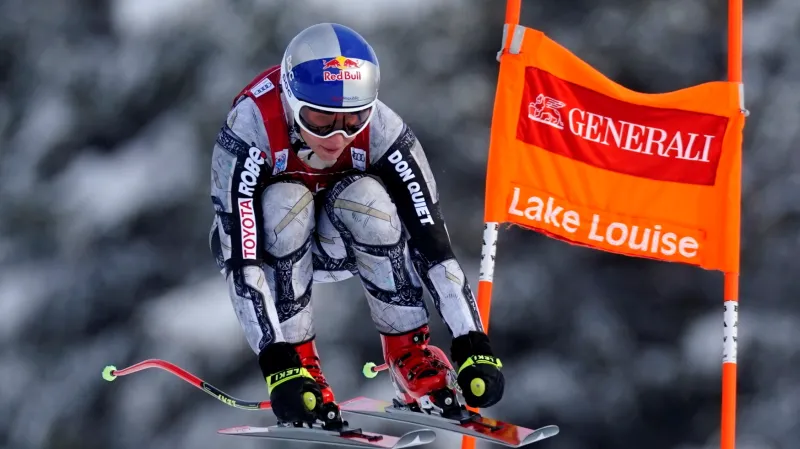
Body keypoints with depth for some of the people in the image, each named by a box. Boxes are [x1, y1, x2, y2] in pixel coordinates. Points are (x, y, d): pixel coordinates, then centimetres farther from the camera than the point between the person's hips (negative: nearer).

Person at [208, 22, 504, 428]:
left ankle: (410, 354, -16)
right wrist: (277, 364, -45)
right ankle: (298, 360, -22)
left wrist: (473, 347, -33)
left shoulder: (382, 131, -27)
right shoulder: (249, 131, -35)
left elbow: (433, 242, -27)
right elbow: (242, 261, -38)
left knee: (366, 197, -30)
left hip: (337, 244, 2)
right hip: (263, 242, -2)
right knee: (284, 201, -34)